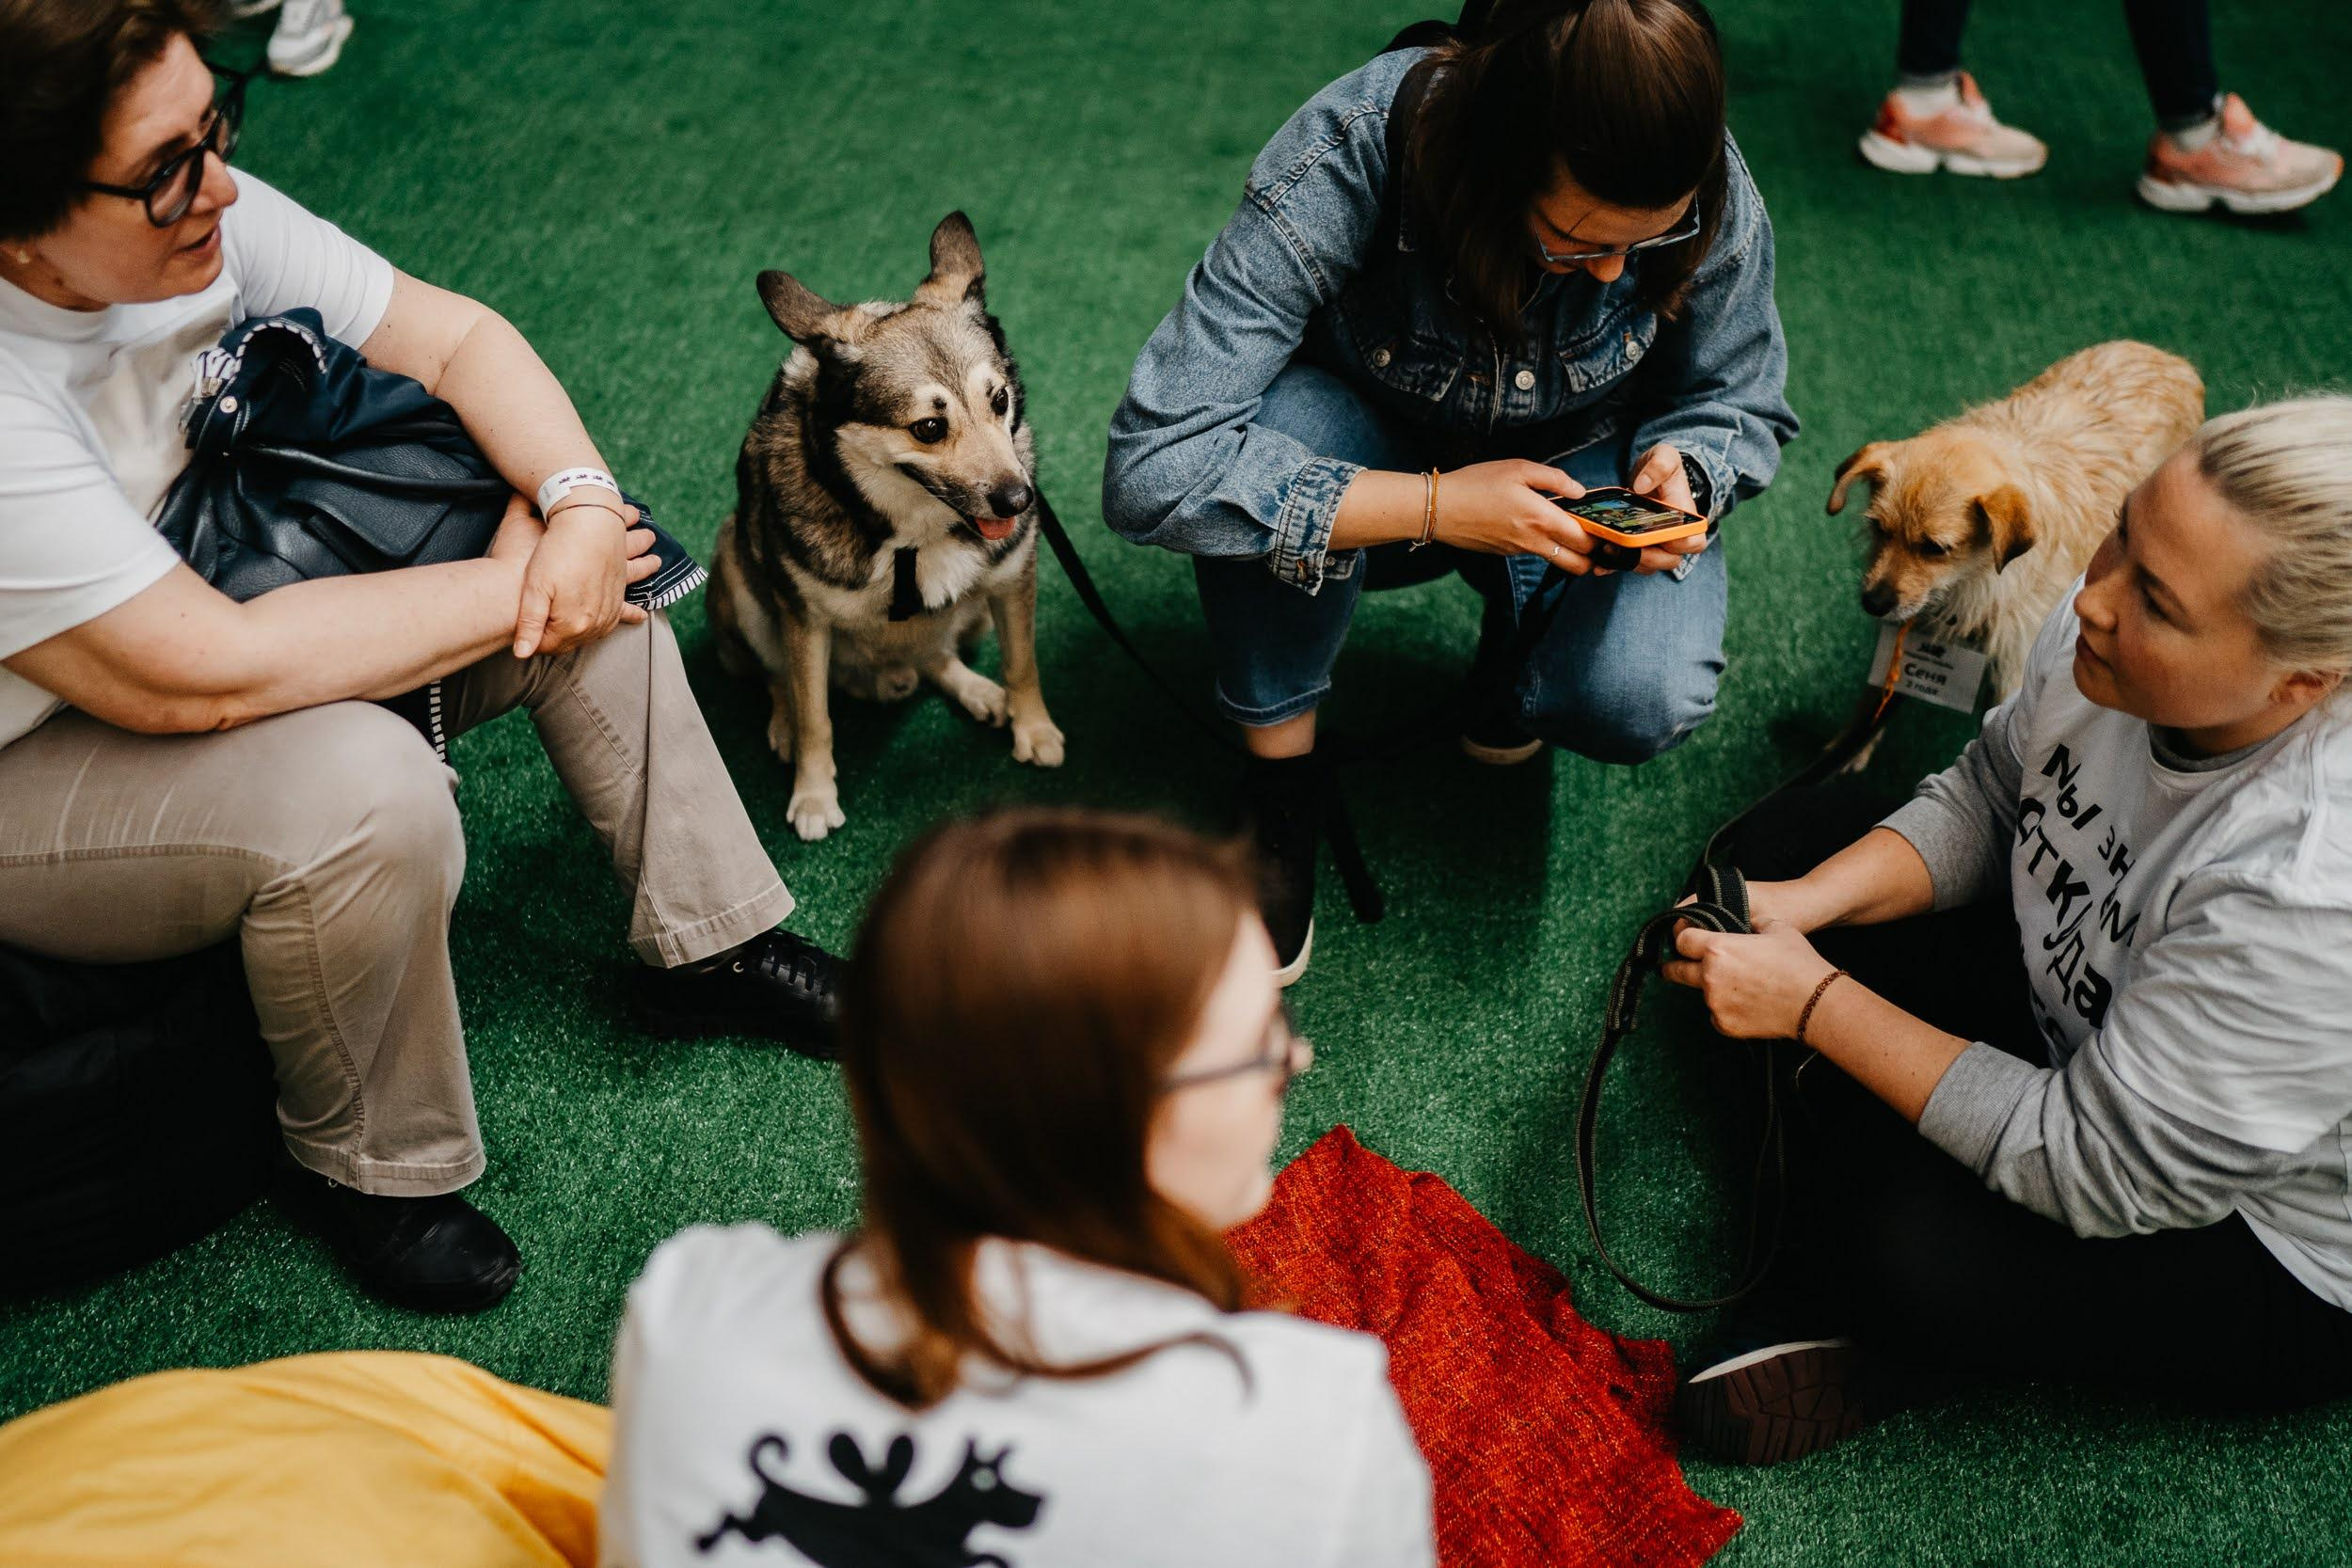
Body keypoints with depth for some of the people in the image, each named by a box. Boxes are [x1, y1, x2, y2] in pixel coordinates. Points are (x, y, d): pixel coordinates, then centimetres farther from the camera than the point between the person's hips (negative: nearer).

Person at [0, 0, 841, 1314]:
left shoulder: (195, 211, -16)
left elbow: (456, 338, -7)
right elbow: (201, 675, -37)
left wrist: (582, 504, -25)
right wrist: (507, 587, -29)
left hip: (210, 598, 8)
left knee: (591, 563, -3)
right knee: (366, 789, -35)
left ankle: (709, 947, 13)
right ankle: (372, 1168, -7)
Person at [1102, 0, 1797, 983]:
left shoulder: (1715, 201, -26)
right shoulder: (1340, 168, -36)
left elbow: (1737, 405, -5)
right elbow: (1152, 469, -40)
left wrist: (1680, 470, -29)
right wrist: (1436, 505, -41)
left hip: (1579, 471, 2)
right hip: (1381, 459, -1)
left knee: (1645, 700, -29)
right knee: (1273, 434, -37)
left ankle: (1518, 643, 11)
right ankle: (1279, 783, -12)